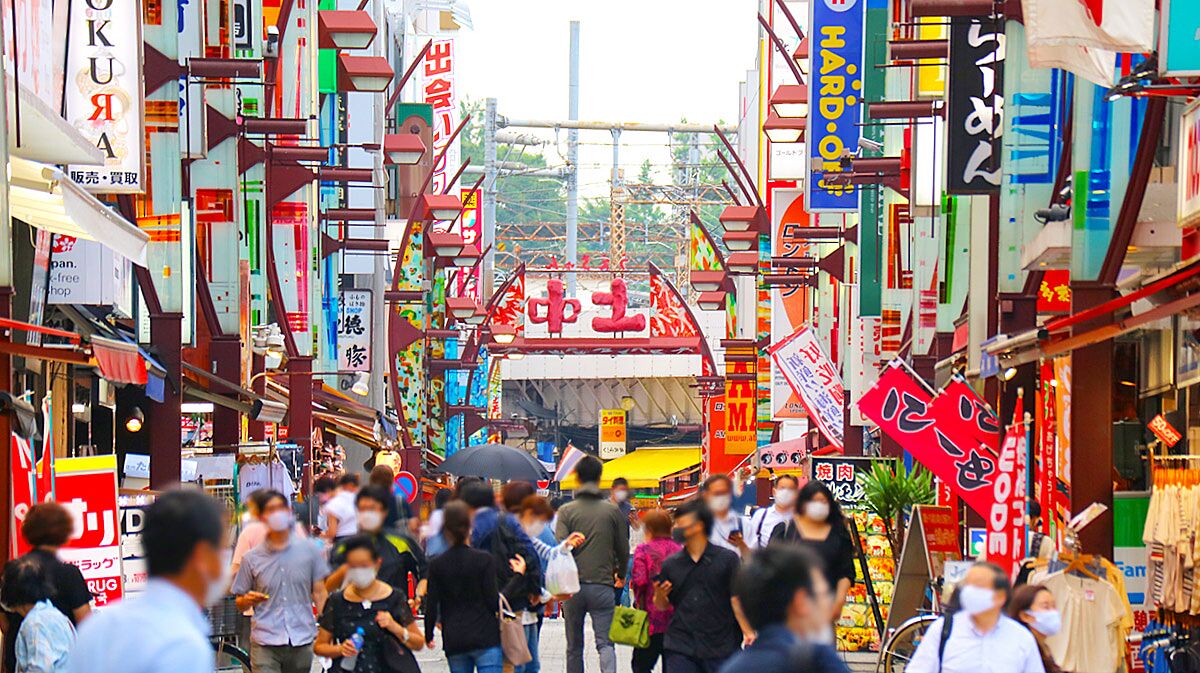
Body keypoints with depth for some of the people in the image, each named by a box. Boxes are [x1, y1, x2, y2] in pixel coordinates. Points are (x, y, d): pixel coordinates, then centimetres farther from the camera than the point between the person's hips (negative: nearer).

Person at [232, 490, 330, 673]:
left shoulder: (309, 550, 5)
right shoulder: (251, 558, 3)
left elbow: (320, 593, 8)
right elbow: (240, 603, 10)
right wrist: (248, 600, -13)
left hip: (301, 642, 2)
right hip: (265, 643, -2)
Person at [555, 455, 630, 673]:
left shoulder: (566, 511, -1)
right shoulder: (612, 511, 2)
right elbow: (623, 550, 9)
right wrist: (620, 573, 28)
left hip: (573, 586, 0)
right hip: (602, 584, 0)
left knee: (574, 647, 12)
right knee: (605, 642, -2)